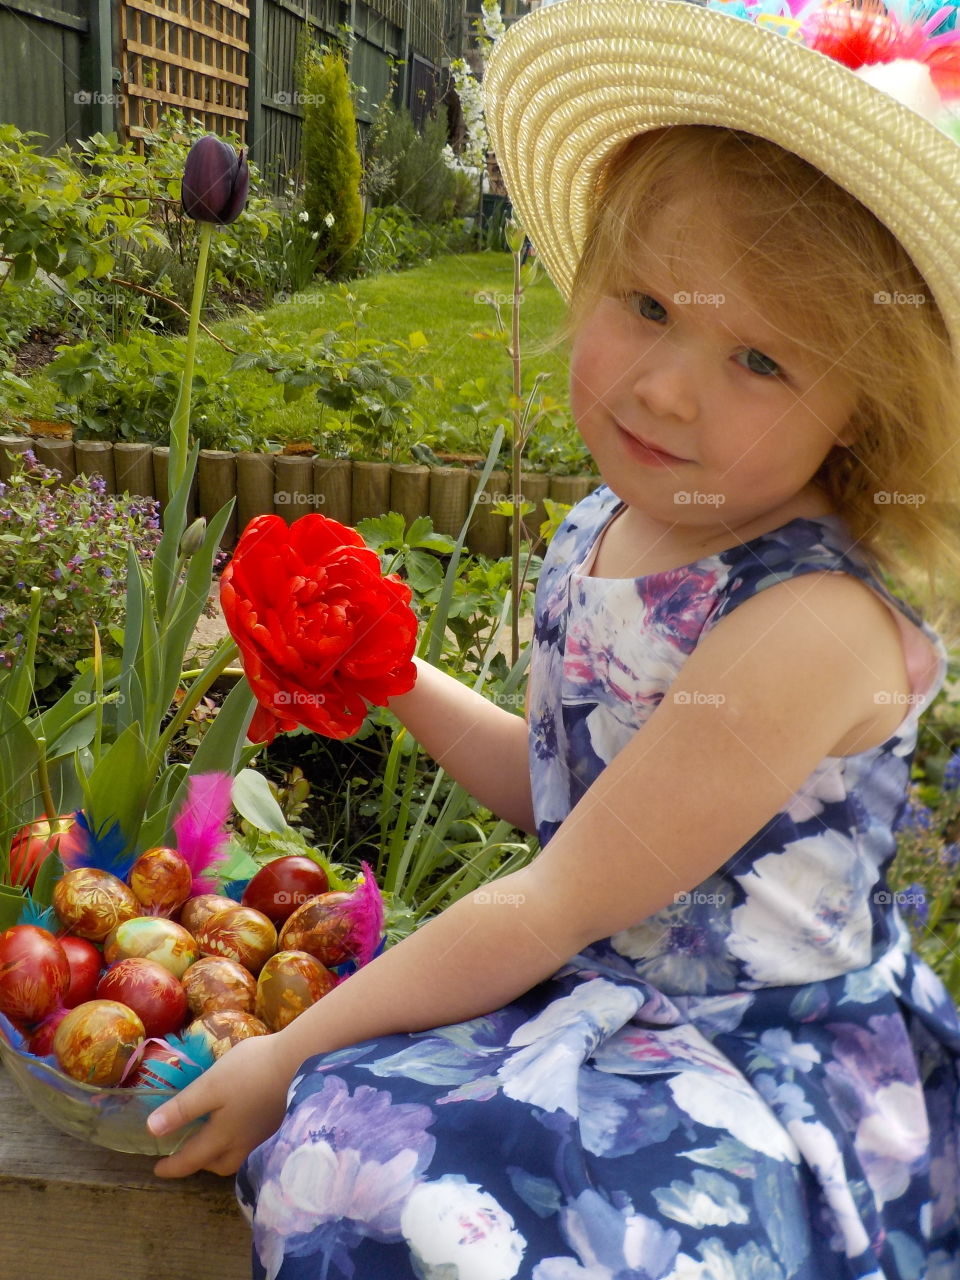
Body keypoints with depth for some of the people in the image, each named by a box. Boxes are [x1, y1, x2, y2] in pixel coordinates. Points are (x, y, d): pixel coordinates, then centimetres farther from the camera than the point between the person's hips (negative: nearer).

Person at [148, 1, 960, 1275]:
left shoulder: (809, 625, -27)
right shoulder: (610, 531, -3)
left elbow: (551, 910, -23)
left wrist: (290, 1055, -14)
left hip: (760, 1088, -7)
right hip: (606, 1004, 7)